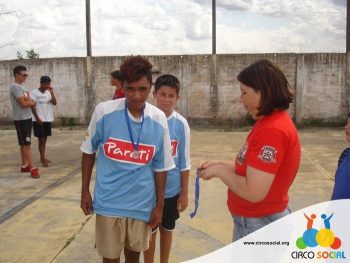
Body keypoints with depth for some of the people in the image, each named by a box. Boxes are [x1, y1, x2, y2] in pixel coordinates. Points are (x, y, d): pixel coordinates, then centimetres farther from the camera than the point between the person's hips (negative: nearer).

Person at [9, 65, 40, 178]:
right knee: (26, 144, -8)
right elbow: (23, 103, -21)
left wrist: (29, 101, -7)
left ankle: (24, 166, 20)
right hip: (21, 119, -9)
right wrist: (32, 102, -3)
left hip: (27, 118, 9)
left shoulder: (22, 87, 16)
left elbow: (27, 101, 15)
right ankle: (32, 168, -6)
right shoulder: (15, 87, -14)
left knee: (24, 144, 13)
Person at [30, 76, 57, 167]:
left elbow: (54, 103, -2)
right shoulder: (34, 92, -8)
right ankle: (43, 160, -3)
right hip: (38, 120, -6)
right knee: (41, 139, -5)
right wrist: (37, 118, -16)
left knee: (44, 139, 12)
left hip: (48, 119, 6)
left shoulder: (48, 93, 9)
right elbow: (32, 106, -11)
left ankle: (42, 158, 22)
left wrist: (51, 92, -11)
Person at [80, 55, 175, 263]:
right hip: (109, 201, -1)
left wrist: (159, 205, 3)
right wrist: (85, 191, 4)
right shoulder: (104, 112, -13)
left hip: (142, 203, 2)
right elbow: (89, 152, 1)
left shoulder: (159, 120, -9)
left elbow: (160, 166, 0)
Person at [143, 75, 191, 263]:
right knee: (150, 232, 12)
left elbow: (184, 162, -2)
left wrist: (185, 192, 1)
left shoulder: (181, 124, -8)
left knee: (167, 230, 19)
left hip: (172, 189, 1)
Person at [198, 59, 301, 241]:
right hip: (257, 220, 9)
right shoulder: (270, 122, 7)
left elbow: (253, 192, -27)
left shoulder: (272, 130, -26)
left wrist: (219, 171, -14)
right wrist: (221, 164, 1)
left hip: (259, 225, -9)